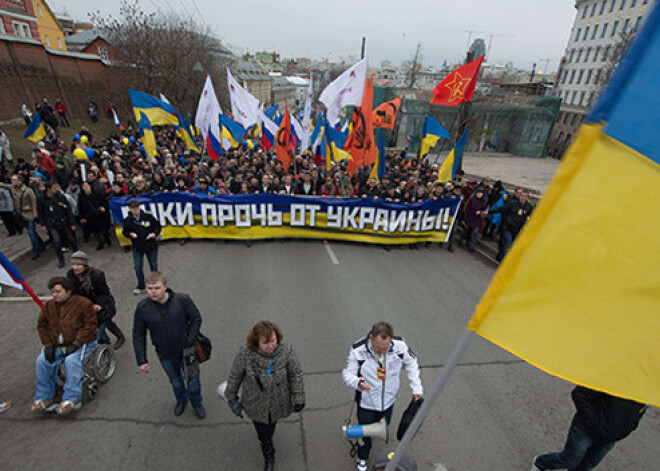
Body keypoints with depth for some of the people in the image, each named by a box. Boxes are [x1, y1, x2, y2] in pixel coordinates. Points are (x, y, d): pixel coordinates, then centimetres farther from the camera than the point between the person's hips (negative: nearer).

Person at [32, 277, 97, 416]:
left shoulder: (83, 303, -10)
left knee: (71, 360, -31)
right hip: (56, 346, 6)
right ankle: (44, 396, 1)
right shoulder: (48, 306, 9)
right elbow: (42, 326, 12)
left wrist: (75, 344, -19)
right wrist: (48, 345, -3)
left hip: (80, 345, -6)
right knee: (42, 360, -18)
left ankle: (72, 398, -20)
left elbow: (90, 325, -13)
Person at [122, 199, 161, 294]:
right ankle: (141, 286, 22)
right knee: (138, 267, 2)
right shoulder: (127, 220, -5)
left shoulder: (148, 217, -9)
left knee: (153, 266, 11)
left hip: (151, 245, -1)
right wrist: (130, 234, -15)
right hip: (137, 247, 1)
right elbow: (125, 232, 7)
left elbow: (157, 226, 2)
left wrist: (155, 233, -16)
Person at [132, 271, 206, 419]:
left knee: (193, 379, 18)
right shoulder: (142, 308, -17)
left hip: (186, 351, -1)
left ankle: (197, 403, 48)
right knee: (175, 380, 27)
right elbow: (138, 335, -6)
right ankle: (181, 400, 58)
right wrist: (142, 361, -6)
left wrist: (190, 341, -16)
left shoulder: (182, 300, -23)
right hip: (165, 355, 2)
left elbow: (196, 319, -10)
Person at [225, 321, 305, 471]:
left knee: (271, 423, 29)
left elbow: (296, 374, -12)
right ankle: (268, 455, 49)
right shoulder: (245, 354, -28)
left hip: (278, 402, 1)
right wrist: (231, 398, 2)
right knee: (263, 432, 14)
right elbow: (235, 376, -10)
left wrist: (298, 398, -7)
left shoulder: (285, 351, -26)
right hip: (256, 404, -1)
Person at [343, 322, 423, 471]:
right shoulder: (358, 350, -31)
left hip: (388, 399, 2)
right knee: (365, 433, 16)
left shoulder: (399, 345, -24)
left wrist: (416, 387, -3)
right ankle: (362, 458, 48)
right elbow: (347, 373, -19)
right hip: (366, 402, -2)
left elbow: (411, 363, -4)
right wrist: (357, 382, -40)